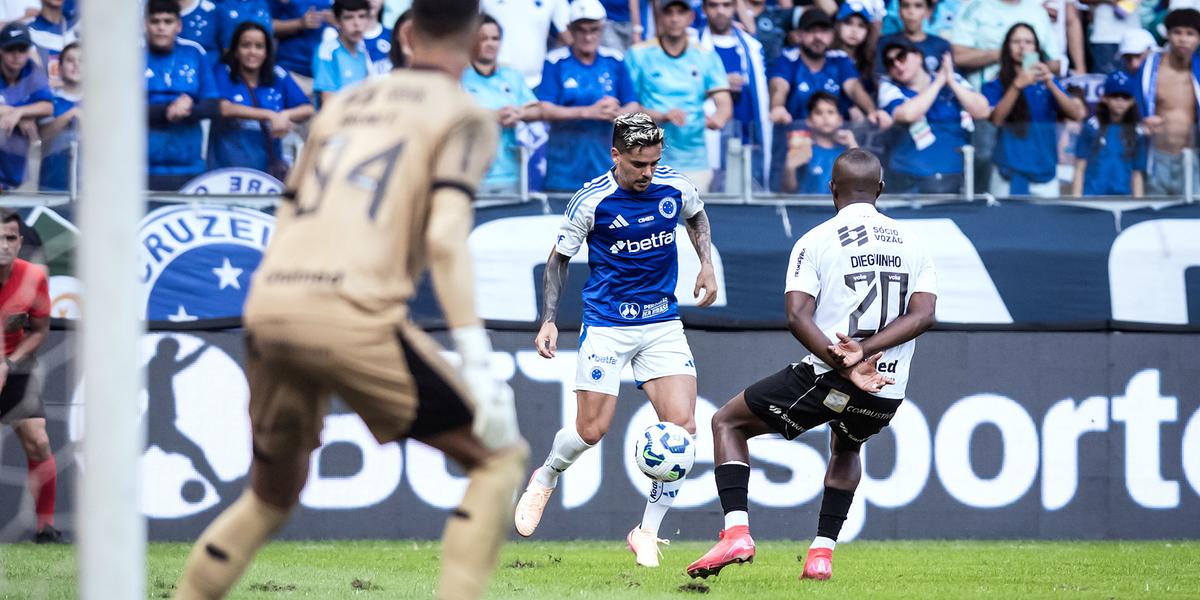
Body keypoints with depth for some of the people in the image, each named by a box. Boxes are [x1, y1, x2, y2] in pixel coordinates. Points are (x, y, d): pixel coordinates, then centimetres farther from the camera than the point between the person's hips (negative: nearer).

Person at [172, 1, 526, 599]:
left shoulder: (342, 104, 25)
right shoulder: (463, 117, 7)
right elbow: (446, 237, -8)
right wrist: (478, 365, -12)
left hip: (269, 305, 6)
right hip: (351, 313, -6)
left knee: (272, 495, 26)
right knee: (499, 458, 7)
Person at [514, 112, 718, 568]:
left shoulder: (675, 188, -4)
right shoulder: (591, 201, -13)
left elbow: (696, 216, 21)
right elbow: (560, 256, 2)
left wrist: (706, 265, 7)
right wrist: (548, 320, -4)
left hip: (663, 322, 3)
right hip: (606, 323, -3)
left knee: (682, 425, -11)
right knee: (592, 430, -6)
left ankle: (647, 533, 1)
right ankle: (544, 480, 29)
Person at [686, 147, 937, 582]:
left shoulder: (815, 242, -1)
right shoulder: (912, 244, 9)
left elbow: (797, 316, -15)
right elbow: (923, 314, -4)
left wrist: (843, 366, -23)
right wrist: (864, 351, -13)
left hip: (825, 378, -4)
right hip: (888, 394, 4)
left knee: (727, 423, 16)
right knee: (845, 449, 38)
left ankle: (737, 532, -2)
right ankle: (822, 553, 25)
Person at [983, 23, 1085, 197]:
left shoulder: (1049, 82, 9)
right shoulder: (996, 85, 5)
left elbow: (1077, 114, -2)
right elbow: (996, 119, -12)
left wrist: (1050, 84, -15)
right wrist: (1018, 85, -22)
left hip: (1044, 171, 2)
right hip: (1009, 172, -2)